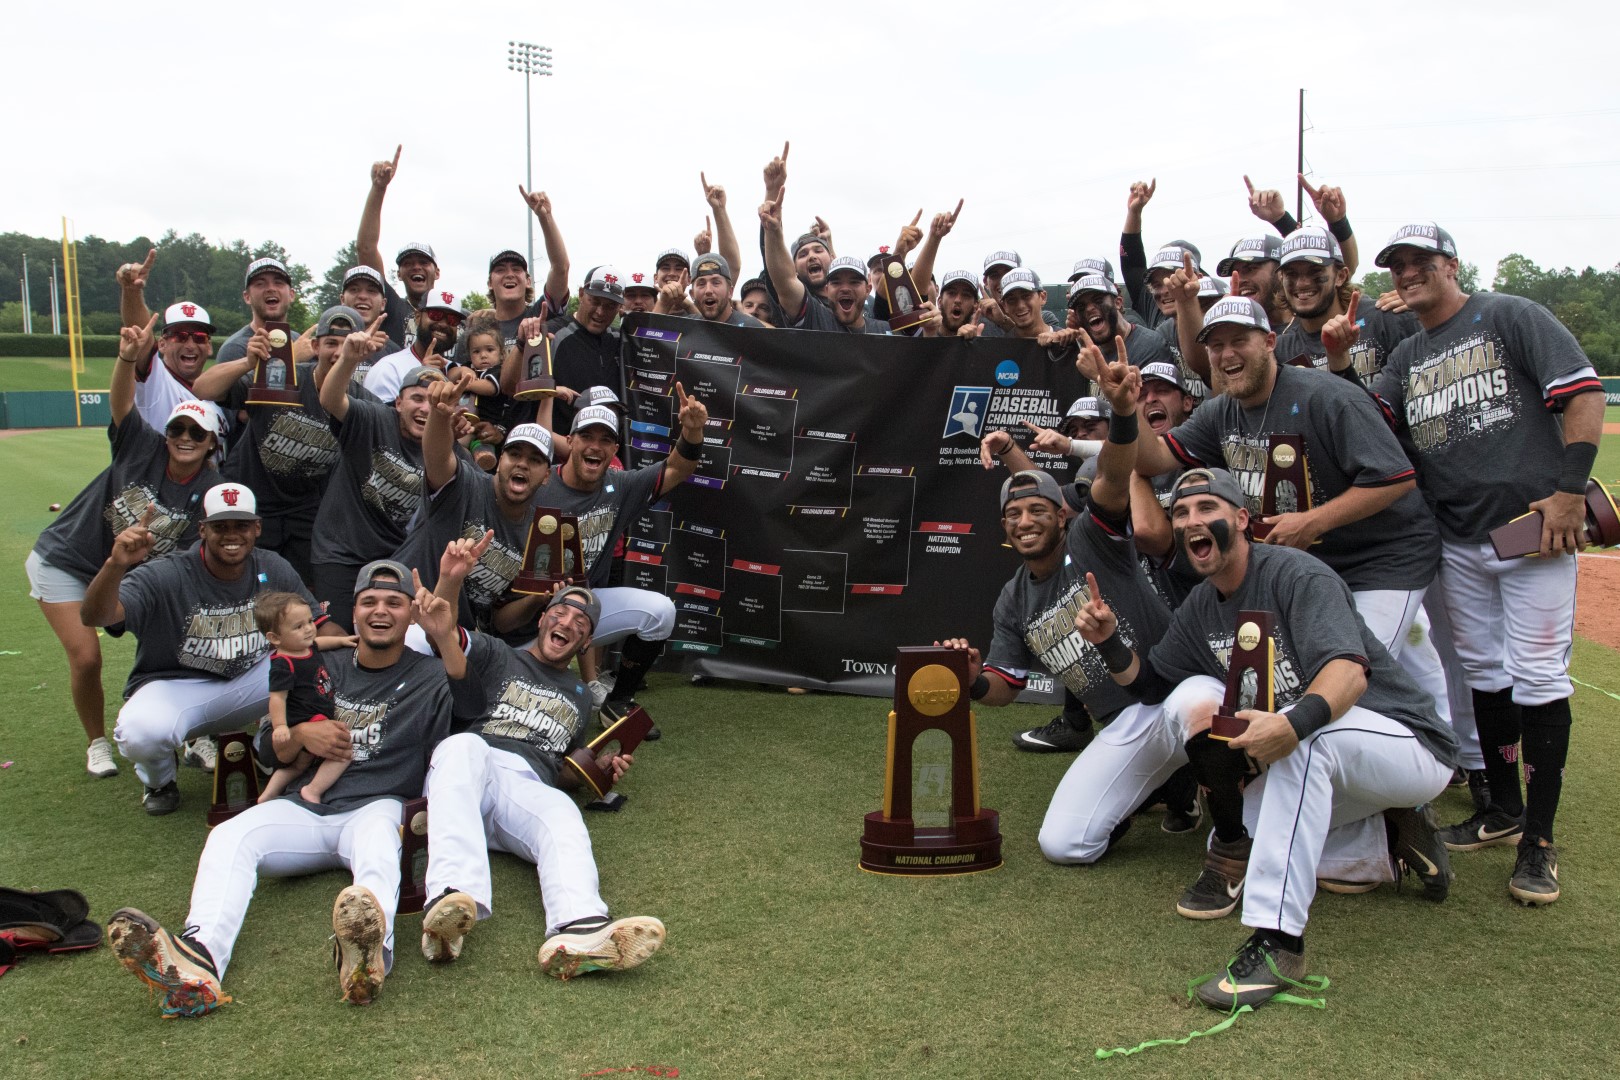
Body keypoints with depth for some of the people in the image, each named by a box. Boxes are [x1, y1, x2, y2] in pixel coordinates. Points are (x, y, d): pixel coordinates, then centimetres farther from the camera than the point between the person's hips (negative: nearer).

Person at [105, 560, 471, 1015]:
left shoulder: (429, 677, 11)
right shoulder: (325, 668, 22)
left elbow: (473, 703, -14)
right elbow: (267, 750, 22)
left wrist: (447, 637, -30)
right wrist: (301, 734, -2)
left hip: (377, 807, -4)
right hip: (304, 807, 4)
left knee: (377, 841, -40)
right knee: (228, 836, -25)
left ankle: (369, 948, -72)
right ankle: (198, 961, -52)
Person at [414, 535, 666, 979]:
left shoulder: (580, 699, 36)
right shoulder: (497, 656, 25)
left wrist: (597, 768, 13)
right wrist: (450, 580, -12)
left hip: (530, 788, 2)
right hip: (463, 775, -2)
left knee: (563, 817, -35)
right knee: (464, 745, -39)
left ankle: (577, 931, -67)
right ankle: (452, 897, -58)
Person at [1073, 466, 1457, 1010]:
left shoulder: (1295, 573, -19)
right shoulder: (1198, 610, 6)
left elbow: (1350, 672, -34)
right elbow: (1148, 683, 14)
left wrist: (1295, 723, -54)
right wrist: (1109, 642, -7)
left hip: (1411, 745, -8)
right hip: (1315, 764, 9)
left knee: (1305, 728, -38)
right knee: (1231, 852, 3)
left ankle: (1278, 941, -40)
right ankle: (1391, 836, 11)